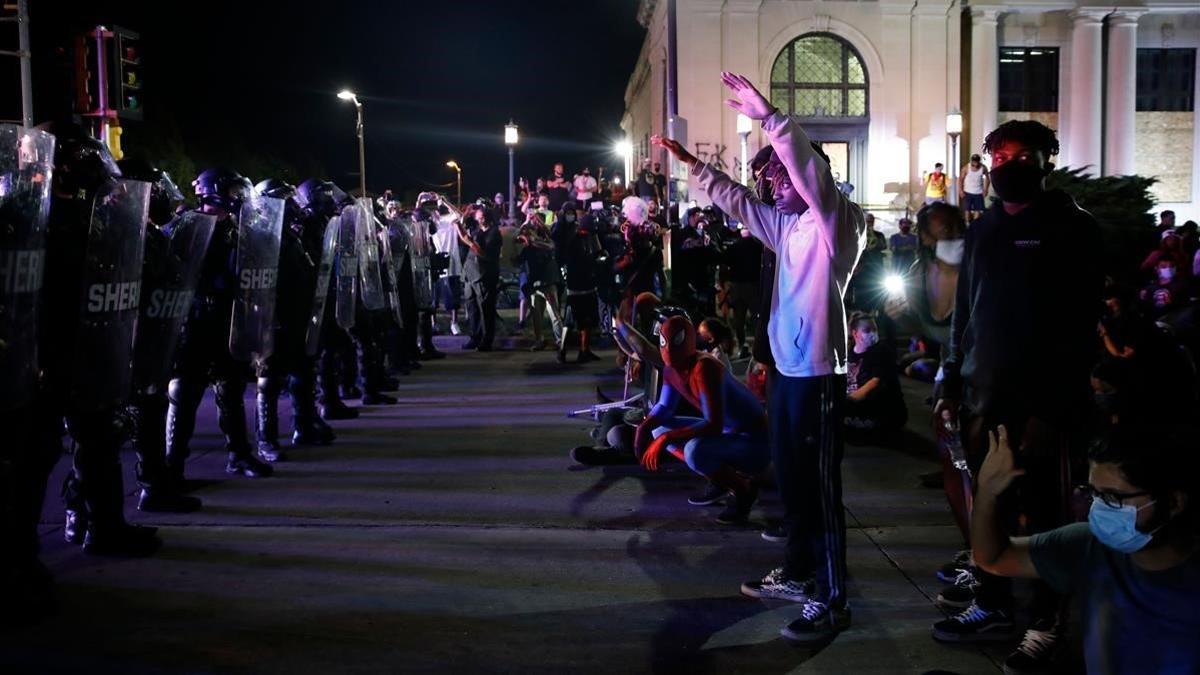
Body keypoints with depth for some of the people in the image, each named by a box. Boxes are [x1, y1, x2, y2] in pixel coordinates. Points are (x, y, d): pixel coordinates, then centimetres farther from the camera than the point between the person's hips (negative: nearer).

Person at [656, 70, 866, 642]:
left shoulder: (836, 220, -9)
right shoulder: (787, 224, 15)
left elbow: (812, 168, -25)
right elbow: (736, 200, 26)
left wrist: (769, 116, -30)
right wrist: (691, 163, 24)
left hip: (819, 373, -9)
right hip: (785, 367, 9)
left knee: (820, 486, -4)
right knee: (790, 480, 18)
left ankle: (832, 599, 5)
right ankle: (799, 573, 32)